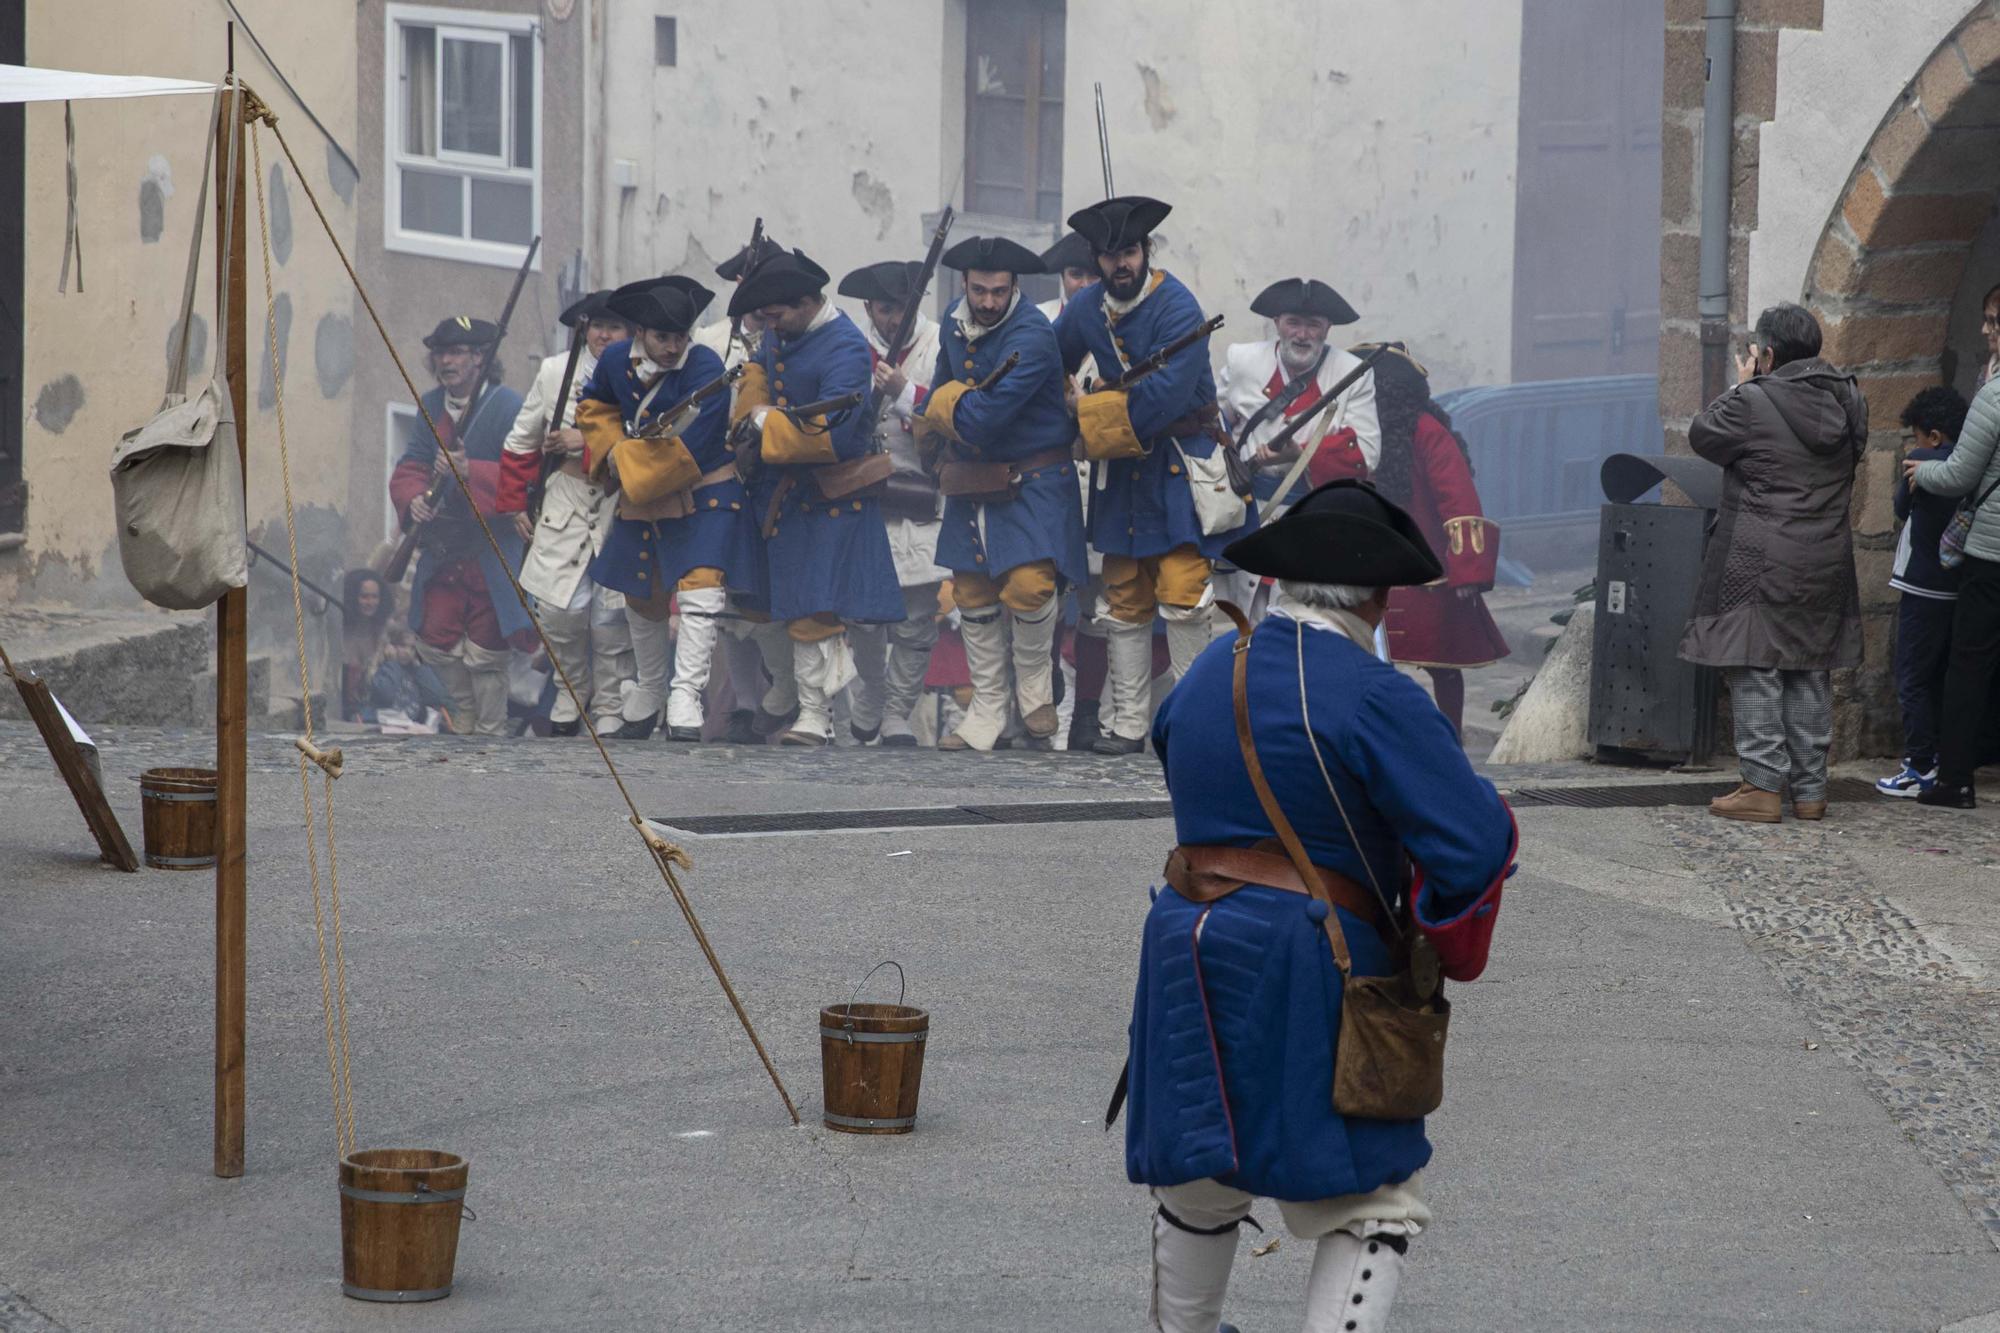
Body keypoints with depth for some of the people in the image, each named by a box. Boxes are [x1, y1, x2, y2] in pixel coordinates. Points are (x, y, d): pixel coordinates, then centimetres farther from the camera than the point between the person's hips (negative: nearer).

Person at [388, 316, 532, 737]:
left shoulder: (508, 406, -12)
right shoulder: (432, 406, 9)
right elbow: (410, 465, 8)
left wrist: (470, 470, -32)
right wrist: (413, 499, -14)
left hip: (493, 550, -6)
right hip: (442, 548, 6)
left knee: (485, 650, -1)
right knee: (434, 640, 6)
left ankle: (491, 731, 11)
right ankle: (466, 708, 28)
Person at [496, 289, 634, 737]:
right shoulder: (555, 372, 6)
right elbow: (522, 442, 15)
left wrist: (586, 443, -18)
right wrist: (517, 504, 13)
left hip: (620, 510, -2)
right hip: (566, 504, 2)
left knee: (610, 616, -4)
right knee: (561, 608, -4)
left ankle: (610, 708, 11)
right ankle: (572, 693, 20)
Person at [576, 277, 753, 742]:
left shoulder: (705, 368, -23)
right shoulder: (617, 360, -4)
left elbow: (686, 448, -28)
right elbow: (594, 406, 16)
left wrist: (628, 464, -18)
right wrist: (613, 450, -3)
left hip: (704, 498, -6)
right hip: (640, 502, 6)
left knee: (701, 592, -22)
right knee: (643, 601, 18)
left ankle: (685, 697, -23)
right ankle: (648, 694, 38)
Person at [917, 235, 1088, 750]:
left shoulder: (1031, 337, -22)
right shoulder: (956, 322, 4)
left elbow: (983, 418, -26)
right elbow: (942, 381, 22)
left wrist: (947, 407, -7)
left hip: (1034, 482, -7)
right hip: (971, 484, 7)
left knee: (1028, 586, -22)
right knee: (973, 594, 8)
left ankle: (1035, 694, 3)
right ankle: (986, 716, 19)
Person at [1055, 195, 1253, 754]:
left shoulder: (1178, 308, -16)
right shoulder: (1085, 309, 4)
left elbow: (1163, 397, -24)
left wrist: (1090, 416, -16)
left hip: (1181, 466, -6)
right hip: (1122, 469, 6)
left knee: (1181, 595, -12)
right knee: (1124, 600, 6)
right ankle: (1128, 723, 11)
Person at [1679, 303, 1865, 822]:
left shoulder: (1753, 403, -14)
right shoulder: (1848, 401, 4)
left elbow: (1703, 434, -1)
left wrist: (1740, 386, 10)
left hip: (1760, 564, -6)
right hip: (1827, 561, 6)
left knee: (1755, 671, -2)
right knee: (1811, 675, 12)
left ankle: (1762, 787, -6)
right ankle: (1810, 789, 15)